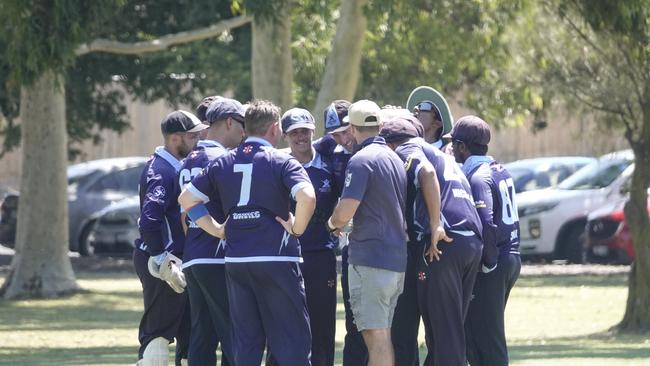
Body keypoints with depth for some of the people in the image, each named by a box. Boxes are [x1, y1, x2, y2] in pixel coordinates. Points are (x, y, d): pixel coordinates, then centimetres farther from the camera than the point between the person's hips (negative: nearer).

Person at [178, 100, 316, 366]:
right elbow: (307, 197, -23)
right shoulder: (281, 162, -6)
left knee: (245, 342, 9)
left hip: (236, 261, 5)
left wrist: (217, 230, 11)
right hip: (277, 259, -5)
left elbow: (186, 199, 11)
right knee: (292, 341, 0)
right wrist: (296, 229, -7)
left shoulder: (223, 163, 10)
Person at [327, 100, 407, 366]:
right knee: (383, 336, 13)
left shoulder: (361, 161, -12)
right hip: (398, 258, 8)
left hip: (370, 258, -8)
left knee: (376, 337, -9)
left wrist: (333, 223, 1)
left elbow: (345, 212, -18)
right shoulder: (396, 159, 15)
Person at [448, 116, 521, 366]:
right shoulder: (500, 171, 14)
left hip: (491, 266, -9)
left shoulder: (477, 176, -14)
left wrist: (488, 262, -15)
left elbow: (486, 225, -23)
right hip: (512, 259, 9)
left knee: (485, 336, -4)